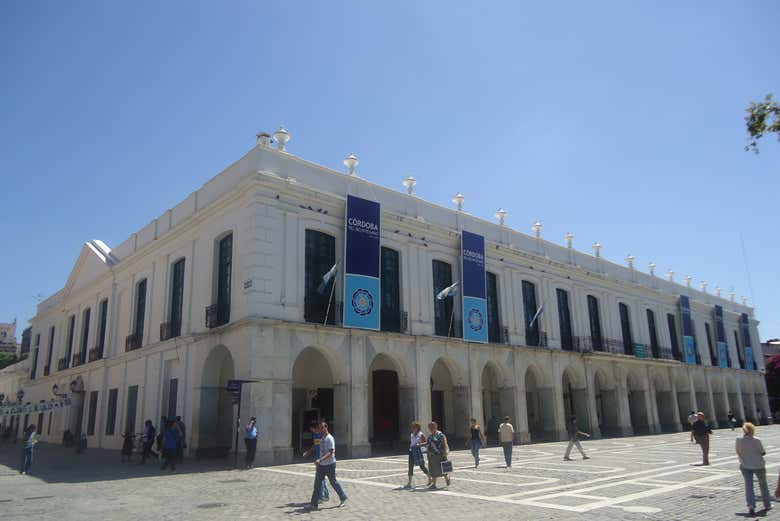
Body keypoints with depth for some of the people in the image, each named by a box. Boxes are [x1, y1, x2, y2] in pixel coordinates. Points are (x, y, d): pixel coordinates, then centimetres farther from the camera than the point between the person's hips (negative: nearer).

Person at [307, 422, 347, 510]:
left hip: (329, 465, -8)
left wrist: (320, 460, -36)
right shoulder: (323, 437, 10)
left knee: (333, 483, 4)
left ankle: (343, 499, 20)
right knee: (317, 484, 7)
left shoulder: (330, 438, -18)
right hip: (321, 465, 9)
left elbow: (330, 453, -26)